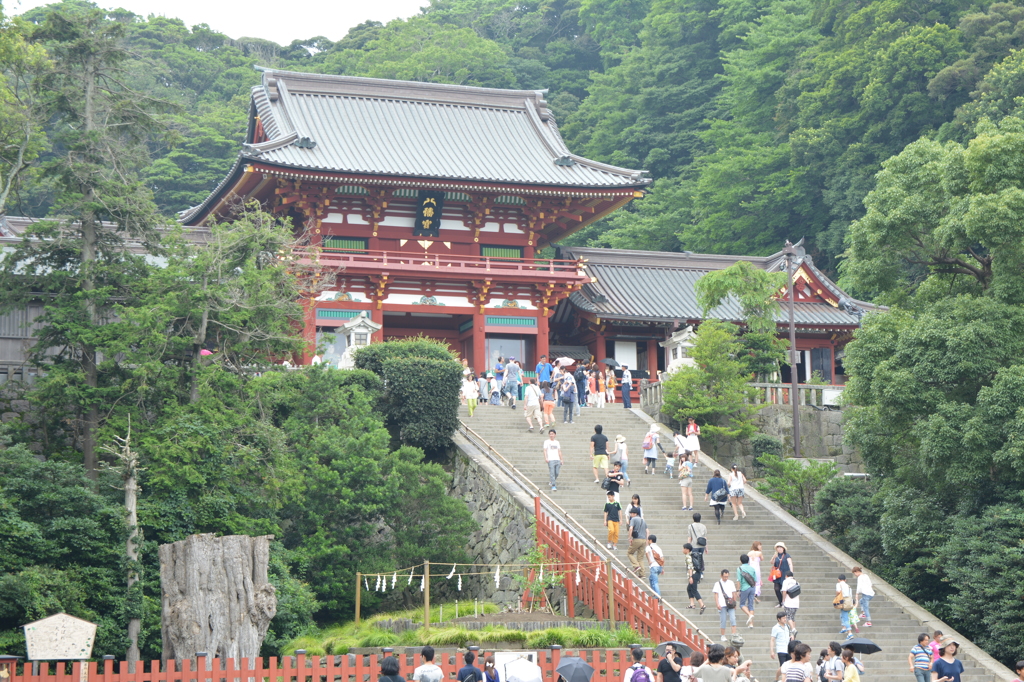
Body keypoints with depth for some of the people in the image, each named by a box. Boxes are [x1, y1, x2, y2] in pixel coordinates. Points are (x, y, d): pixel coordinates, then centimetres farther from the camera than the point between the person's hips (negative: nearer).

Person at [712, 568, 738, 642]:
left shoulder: (731, 583, 12)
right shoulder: (718, 584, 3)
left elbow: (734, 593, 17)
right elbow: (716, 594, 1)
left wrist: (734, 603, 14)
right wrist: (717, 604, -8)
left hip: (730, 605, 2)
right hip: (722, 605, -2)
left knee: (732, 619, -6)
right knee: (723, 620, 2)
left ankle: (734, 635, -5)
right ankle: (723, 636, 12)